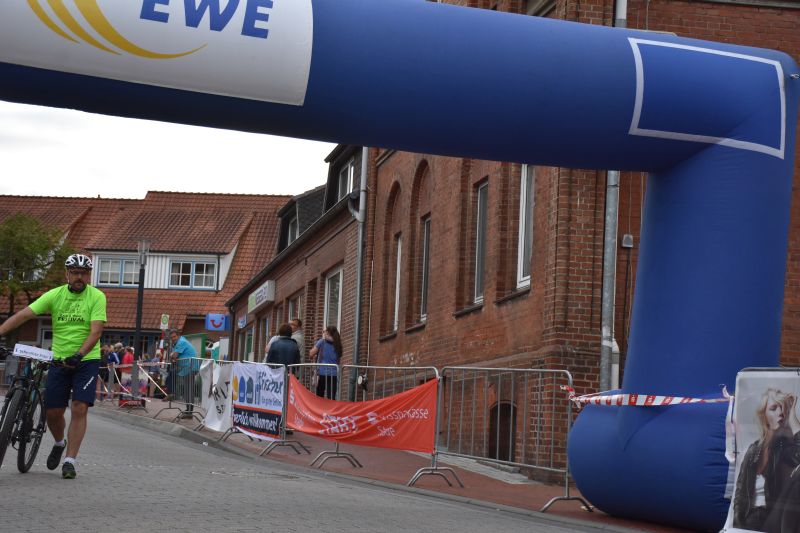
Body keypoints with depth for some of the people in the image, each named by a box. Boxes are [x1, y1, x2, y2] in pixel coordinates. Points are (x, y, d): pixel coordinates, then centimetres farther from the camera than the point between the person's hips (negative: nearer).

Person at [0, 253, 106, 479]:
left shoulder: (96, 297, -9)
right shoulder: (54, 295, -3)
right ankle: (59, 443, 34)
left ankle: (70, 461, -7)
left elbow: (96, 331, -18)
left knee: (79, 408, -14)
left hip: (87, 360, -2)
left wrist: (79, 354, -33)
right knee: (53, 412, 2)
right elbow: (24, 315, -10)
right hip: (59, 360, 3)